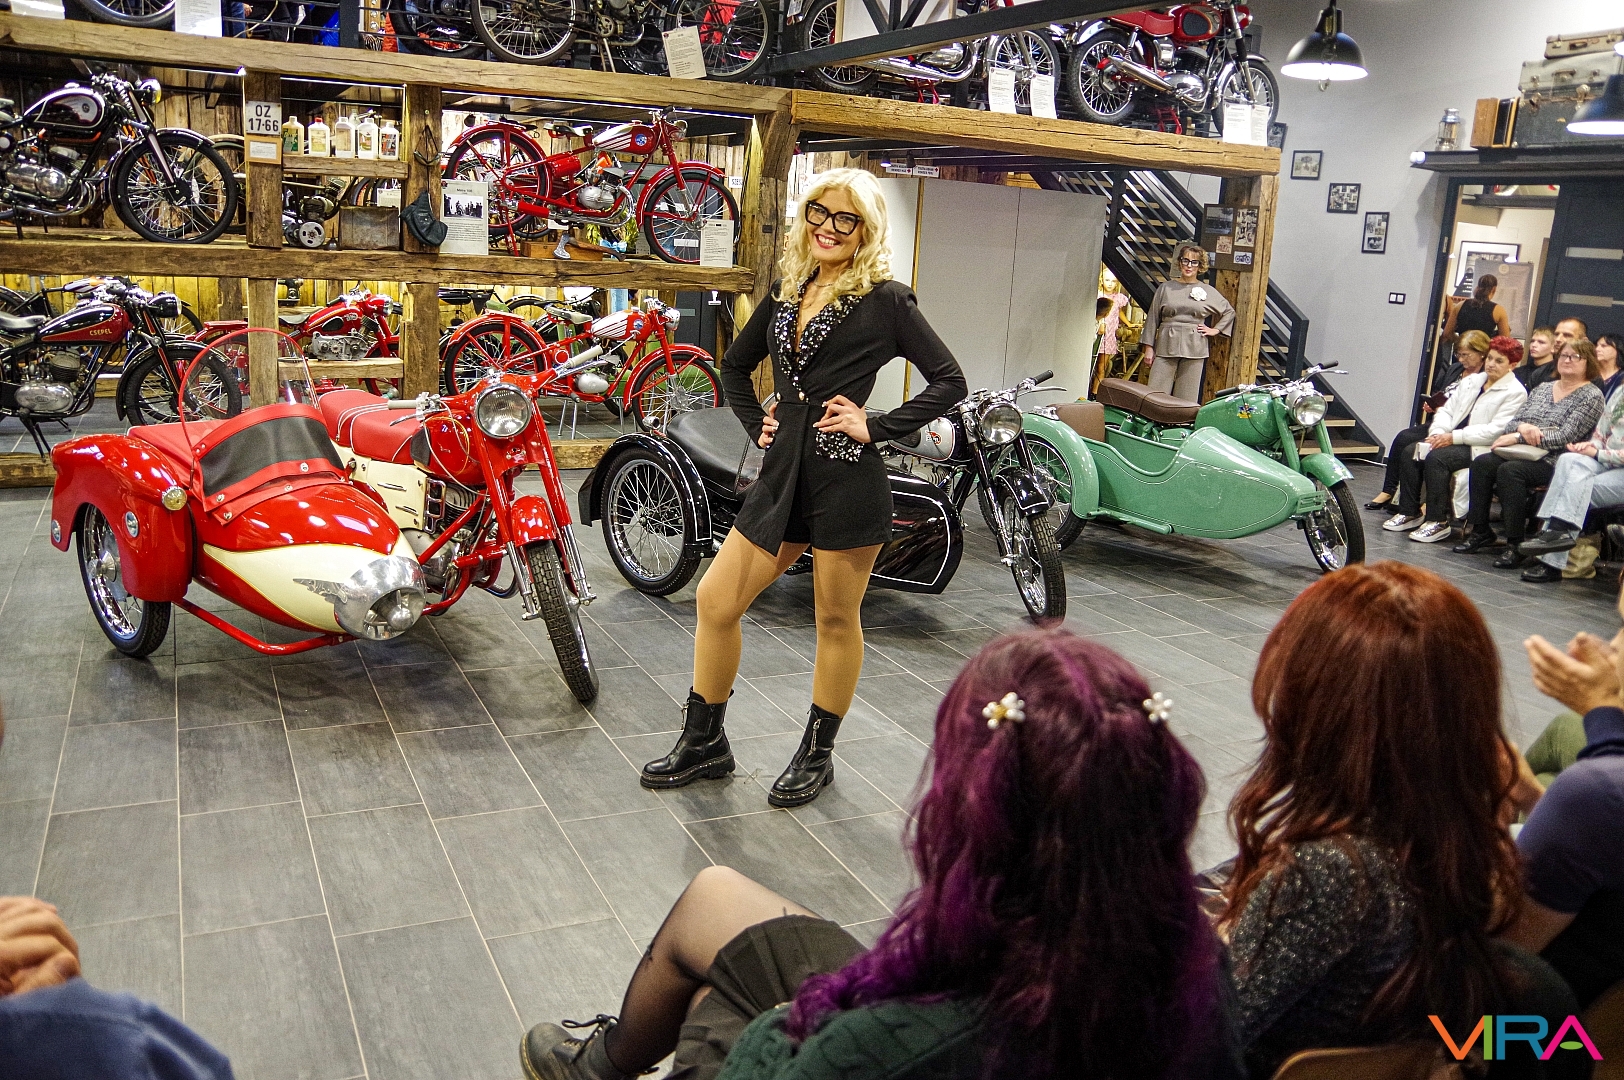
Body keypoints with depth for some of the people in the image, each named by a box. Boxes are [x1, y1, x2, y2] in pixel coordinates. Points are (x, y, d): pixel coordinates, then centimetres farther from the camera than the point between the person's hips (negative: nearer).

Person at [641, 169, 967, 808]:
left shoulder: (884, 299, -3)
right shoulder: (787, 290, 14)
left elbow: (949, 382, -4)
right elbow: (735, 365, 27)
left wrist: (876, 426, -10)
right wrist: (756, 424, 12)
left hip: (847, 478, -6)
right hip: (783, 473, 6)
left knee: (837, 620, 7)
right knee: (716, 602, 5)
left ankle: (818, 755, 25)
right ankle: (704, 743, 22)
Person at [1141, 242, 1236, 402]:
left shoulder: (1208, 292, 8)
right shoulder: (1165, 287, 6)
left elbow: (1229, 312, 21)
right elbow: (1153, 317, 8)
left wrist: (1215, 330, 8)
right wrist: (1149, 347, 3)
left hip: (1194, 349, 1)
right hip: (1166, 347, -1)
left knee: (1187, 397, 1)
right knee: (1156, 394, -6)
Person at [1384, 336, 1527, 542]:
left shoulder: (1515, 393, -3)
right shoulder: (1471, 381, 19)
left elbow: (1496, 430, -15)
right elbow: (1447, 410, 15)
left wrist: (1454, 437, -21)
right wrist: (1438, 432, -7)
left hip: (1480, 448, -7)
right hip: (1451, 439, 7)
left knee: (1436, 458, -31)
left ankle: (1438, 521, -25)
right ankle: (1409, 512, -9)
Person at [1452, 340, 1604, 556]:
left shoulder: (1592, 396, -1)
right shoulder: (1543, 388, 20)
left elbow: (1566, 437, -13)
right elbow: (1511, 423, 15)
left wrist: (1518, 437, -15)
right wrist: (1522, 427, -10)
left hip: (1557, 461, -6)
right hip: (1525, 455, 7)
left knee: (1509, 470, -33)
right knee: (1482, 463, -20)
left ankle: (1516, 543, -29)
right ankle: (1479, 532, -16)